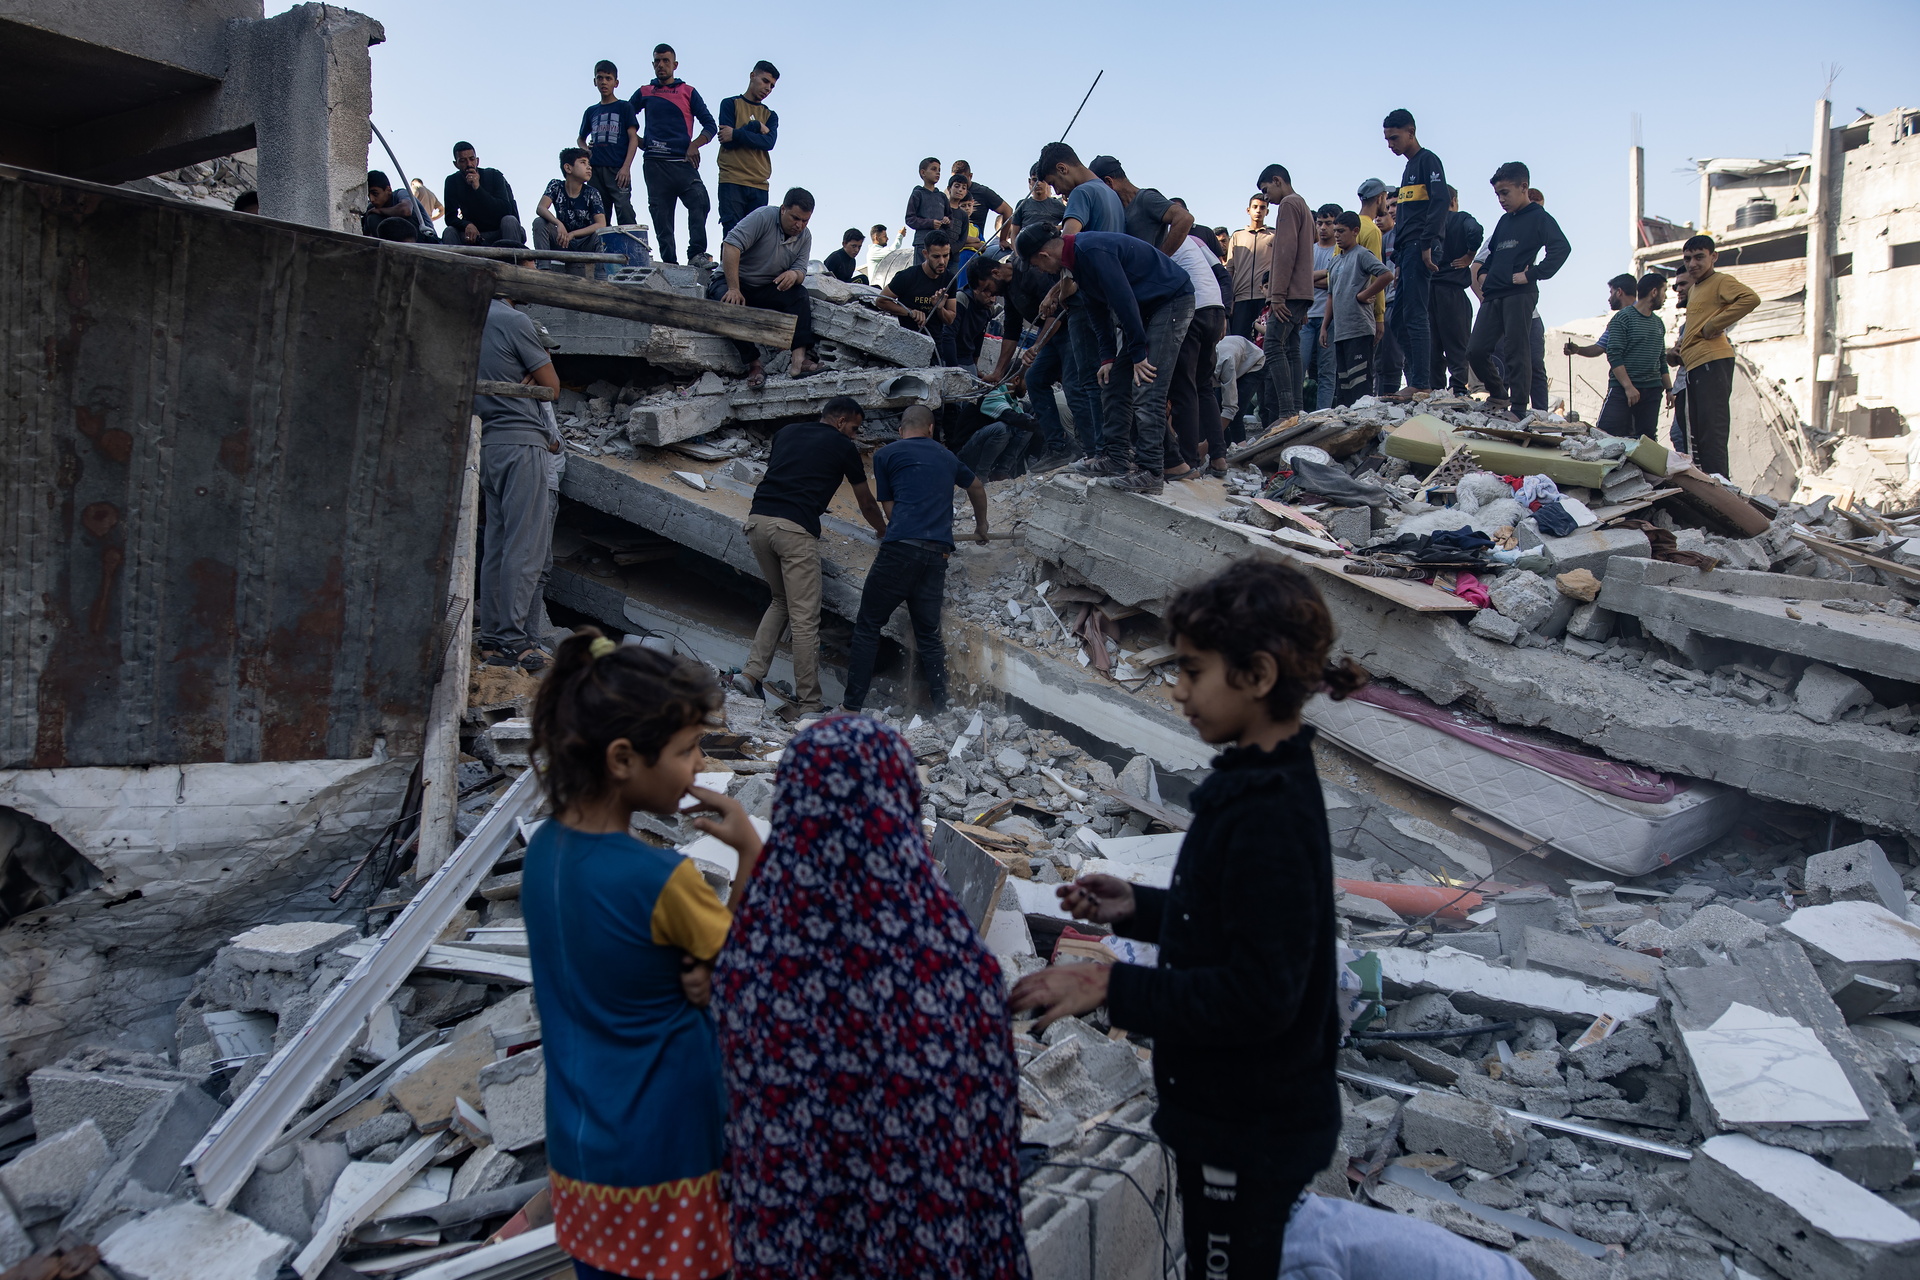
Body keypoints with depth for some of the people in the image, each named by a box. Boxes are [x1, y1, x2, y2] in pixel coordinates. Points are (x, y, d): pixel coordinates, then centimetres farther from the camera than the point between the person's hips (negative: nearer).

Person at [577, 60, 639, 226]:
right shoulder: (591, 112, 20)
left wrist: (626, 167, -12)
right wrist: (584, 149, 7)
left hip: (618, 170, -5)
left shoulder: (624, 107, 7)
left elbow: (633, 138, -1)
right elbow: (580, 139, 31)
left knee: (624, 211, -18)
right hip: (596, 170, 5)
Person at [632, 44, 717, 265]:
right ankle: (668, 261, -1)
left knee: (700, 201, -22)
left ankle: (697, 253, -24)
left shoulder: (689, 92, 14)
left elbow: (710, 125, 9)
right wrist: (641, 143, 5)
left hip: (683, 162, -1)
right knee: (660, 214, -2)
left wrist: (694, 145, -7)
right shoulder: (644, 93, 17)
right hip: (654, 163, 1)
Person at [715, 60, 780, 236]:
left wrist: (736, 134, -9)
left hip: (759, 184, 3)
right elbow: (727, 141, -4)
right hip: (732, 181, -3)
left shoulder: (770, 115, 20)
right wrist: (756, 126, -1)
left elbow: (769, 142, -1)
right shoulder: (730, 104, 11)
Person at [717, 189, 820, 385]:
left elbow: (801, 271, -3)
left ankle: (800, 359, -35)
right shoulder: (763, 217, -17)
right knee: (729, 303, -37)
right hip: (734, 281, -5)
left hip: (768, 289, 5)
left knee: (800, 295, -20)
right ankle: (754, 364, -33)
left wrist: (794, 275, -31)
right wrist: (734, 289, -34)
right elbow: (731, 245, -28)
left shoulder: (805, 237, 3)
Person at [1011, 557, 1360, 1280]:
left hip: (1251, 1133, -9)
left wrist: (1113, 989, -26)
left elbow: (1259, 995, -29)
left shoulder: (1269, 815, -28)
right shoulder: (1259, 781, 2)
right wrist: (1138, 909, 3)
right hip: (1232, 1111, 9)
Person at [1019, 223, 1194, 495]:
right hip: (1144, 307, 10)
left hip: (1172, 301, -10)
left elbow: (1123, 299, -26)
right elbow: (1101, 308, 14)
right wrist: (1107, 357, 9)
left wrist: (1138, 353, -21)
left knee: (1146, 391, -15)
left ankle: (1149, 472, -15)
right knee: (1117, 384, 7)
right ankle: (1117, 458, 12)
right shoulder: (1076, 255, 7)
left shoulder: (1092, 251, -25)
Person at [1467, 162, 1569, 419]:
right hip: (1493, 296, 7)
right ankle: (1498, 396, 19)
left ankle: (1519, 407, -7)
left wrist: (1531, 275, -17)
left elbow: (1562, 248, -15)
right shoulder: (1504, 221, 22)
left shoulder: (1538, 217, -1)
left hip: (1519, 295, -7)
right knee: (1476, 351, 2)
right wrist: (1484, 275, 18)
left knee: (1516, 353, -9)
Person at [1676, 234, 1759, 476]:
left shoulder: (1720, 281, -4)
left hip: (1712, 360, -10)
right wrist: (1684, 345, 20)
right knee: (1698, 432, 10)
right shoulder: (1693, 290, 24)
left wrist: (1713, 326, -18)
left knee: (1712, 431, -14)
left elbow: (1751, 299, -22)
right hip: (1694, 365, 10)